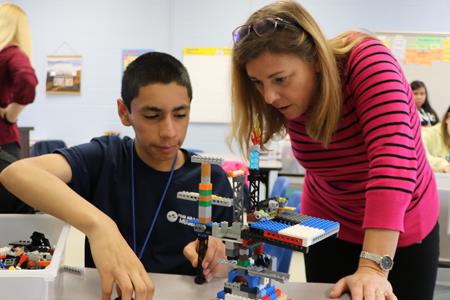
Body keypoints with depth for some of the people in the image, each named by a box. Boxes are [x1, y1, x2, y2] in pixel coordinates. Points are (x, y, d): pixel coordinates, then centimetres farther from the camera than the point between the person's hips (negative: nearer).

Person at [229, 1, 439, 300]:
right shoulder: (285, 99, -16)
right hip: (328, 226, 3)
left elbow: (393, 157, -41)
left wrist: (374, 267, -47)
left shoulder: (367, 59, -30)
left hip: (405, 228, -2)